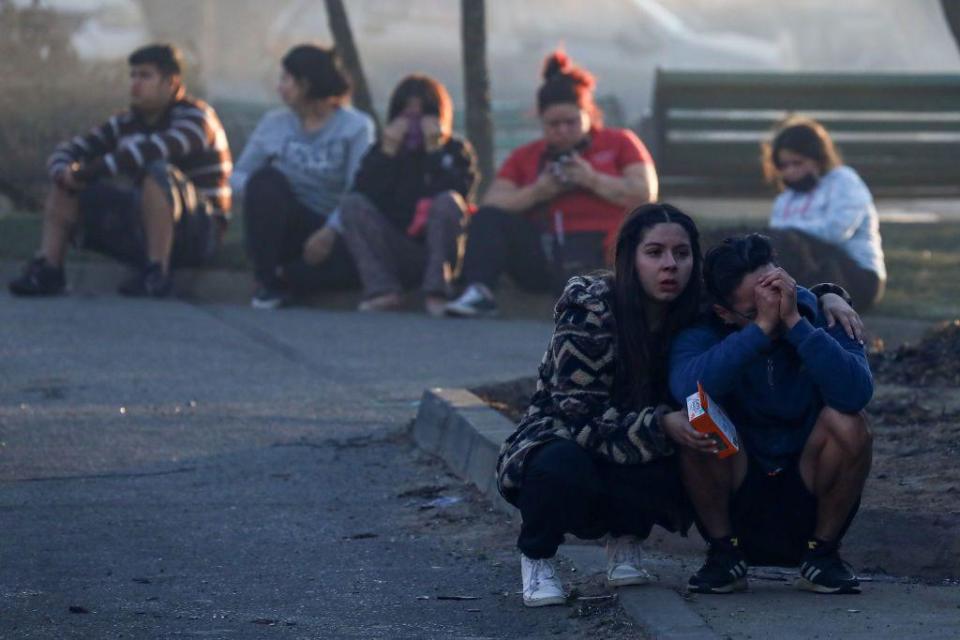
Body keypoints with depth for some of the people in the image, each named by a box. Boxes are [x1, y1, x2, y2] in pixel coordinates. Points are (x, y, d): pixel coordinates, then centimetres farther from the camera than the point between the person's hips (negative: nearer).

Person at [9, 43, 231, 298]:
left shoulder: (196, 117, -12)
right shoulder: (126, 122, 10)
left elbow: (154, 150, -32)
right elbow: (69, 151, 7)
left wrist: (92, 171, -31)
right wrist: (64, 171, -18)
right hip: (141, 228, 7)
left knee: (157, 173, -36)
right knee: (65, 183, 0)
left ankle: (156, 274, -34)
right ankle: (46, 270, -17)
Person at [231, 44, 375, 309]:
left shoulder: (356, 127, -3)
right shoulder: (275, 123, 8)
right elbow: (239, 175, 5)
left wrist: (330, 232, -26)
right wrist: (261, 194, -18)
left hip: (333, 230, -3)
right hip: (289, 227, 3)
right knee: (266, 180, -28)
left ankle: (284, 277, -14)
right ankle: (267, 280, -21)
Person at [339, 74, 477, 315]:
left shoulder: (455, 150, 5)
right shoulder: (381, 151, 10)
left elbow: (458, 193, -16)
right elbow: (364, 194, -8)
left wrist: (434, 151, -15)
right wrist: (388, 152, -11)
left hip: (440, 250, -2)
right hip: (397, 254, 2)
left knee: (447, 202, -29)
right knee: (352, 204, -16)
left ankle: (437, 291, -28)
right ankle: (382, 289, -26)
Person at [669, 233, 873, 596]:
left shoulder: (823, 318, -9)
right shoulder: (704, 335, -11)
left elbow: (856, 392, -30)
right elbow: (686, 388, -35)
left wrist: (795, 322, -32)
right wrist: (762, 328, -35)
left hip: (810, 494, 0)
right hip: (736, 495, 0)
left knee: (848, 424, -27)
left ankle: (823, 554, -7)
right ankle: (724, 554, -8)